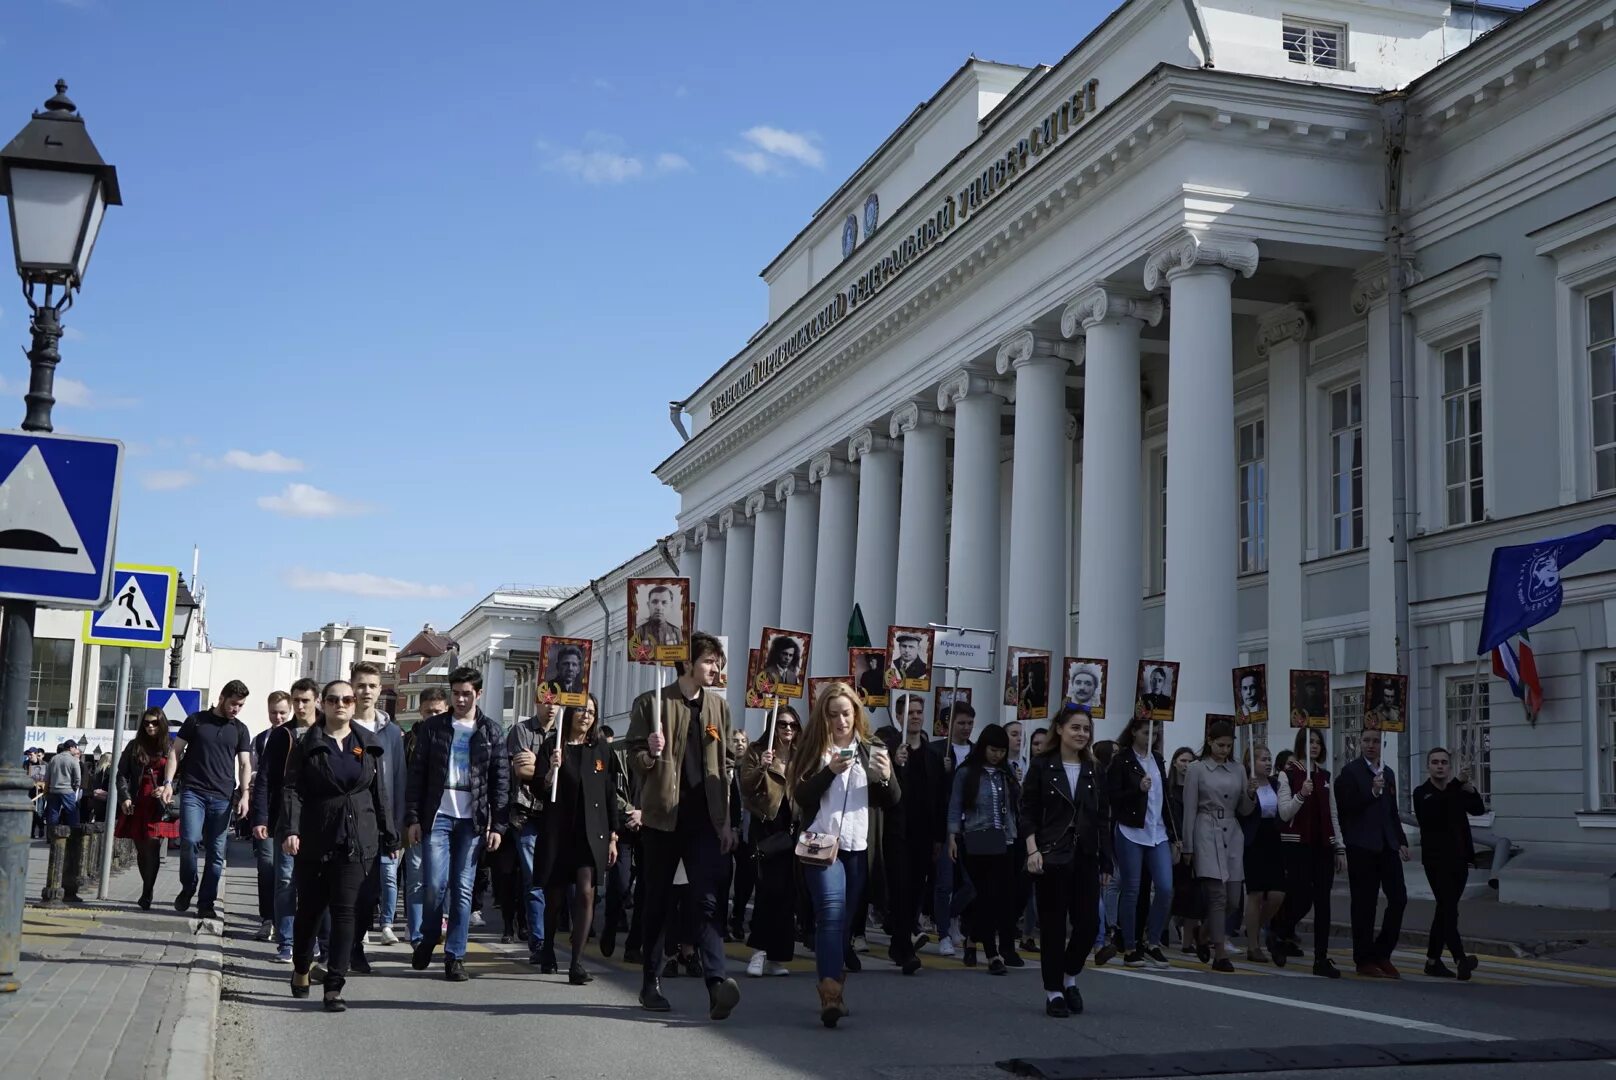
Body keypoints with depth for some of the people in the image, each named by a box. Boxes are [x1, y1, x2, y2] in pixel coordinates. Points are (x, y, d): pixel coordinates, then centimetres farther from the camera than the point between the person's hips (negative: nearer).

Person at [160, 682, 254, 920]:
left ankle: (206, 903, 8)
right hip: (193, 793, -2)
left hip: (223, 798, 2)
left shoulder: (240, 730, 13)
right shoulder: (196, 720, 8)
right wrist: (168, 782, -3)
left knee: (217, 853, 0)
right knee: (189, 841, -17)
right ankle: (187, 887, 8)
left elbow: (245, 764, 12)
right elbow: (176, 752, 8)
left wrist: (245, 794, -2)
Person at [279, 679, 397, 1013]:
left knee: (344, 910, -6)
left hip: (357, 841, 1)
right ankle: (301, 970, 34)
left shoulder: (368, 744, 9)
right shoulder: (306, 744, 2)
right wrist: (290, 829, -16)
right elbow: (292, 789, -4)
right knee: (310, 908, 11)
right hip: (315, 838, -1)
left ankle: (334, 986, -5)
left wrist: (388, 835, 12)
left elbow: (379, 792, 13)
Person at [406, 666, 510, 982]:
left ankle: (455, 956, 7)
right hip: (438, 816, 0)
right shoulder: (433, 727, 7)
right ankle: (428, 939, 19)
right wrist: (413, 818, -2)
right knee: (435, 885, -7)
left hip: (473, 820, 0)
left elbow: (501, 782, 5)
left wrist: (498, 825, -2)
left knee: (463, 889, 0)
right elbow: (417, 775, 5)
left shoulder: (492, 732, 7)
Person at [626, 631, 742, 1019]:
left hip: (704, 819, 2)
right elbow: (635, 760, 3)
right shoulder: (650, 703, 1)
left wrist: (725, 821, 12)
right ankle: (650, 984, 20)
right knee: (657, 903, 7)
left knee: (708, 901, -10)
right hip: (662, 817, -2)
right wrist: (651, 754, -20)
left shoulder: (719, 706, 13)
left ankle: (716, 985, -21)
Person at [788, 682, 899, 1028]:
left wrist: (886, 776, -11)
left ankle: (833, 989, 15)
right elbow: (801, 797, -5)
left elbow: (892, 800, 9)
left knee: (845, 920, 6)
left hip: (858, 848, 3)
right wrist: (830, 771, -18)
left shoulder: (870, 751, 13)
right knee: (831, 912, -18)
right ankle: (831, 993, -27)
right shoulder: (813, 750, 5)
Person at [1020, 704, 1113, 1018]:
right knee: (1053, 924, 1)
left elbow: (1103, 818, 11)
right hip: (1051, 856, -3)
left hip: (1086, 857, 4)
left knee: (1089, 922, -1)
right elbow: (1027, 812, -3)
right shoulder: (1042, 766, 0)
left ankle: (1069, 977, 23)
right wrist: (1032, 850, -14)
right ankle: (1053, 991, 12)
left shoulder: (1093, 771, 10)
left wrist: (1106, 861, 7)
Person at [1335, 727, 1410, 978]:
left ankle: (1382, 954, 15)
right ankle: (1364, 960, 8)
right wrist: (1372, 792, -21)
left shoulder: (1388, 772, 17)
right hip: (1362, 847, -6)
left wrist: (1401, 841, 16)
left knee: (1399, 898, 1)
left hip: (1387, 845, 6)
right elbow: (1346, 807, -13)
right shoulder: (1350, 771, -4)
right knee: (1364, 903, -1)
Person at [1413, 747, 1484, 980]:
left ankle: (1433, 960, 15)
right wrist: (1455, 786, -34)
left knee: (1445, 909, 9)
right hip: (1436, 860, -5)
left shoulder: (1457, 792, 10)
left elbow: (1478, 809, -6)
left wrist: (1470, 790, -26)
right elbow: (1432, 809, -25)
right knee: (1449, 908, -15)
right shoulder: (1422, 793, -4)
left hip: (1459, 859, 5)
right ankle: (1460, 958, -26)